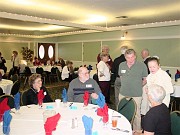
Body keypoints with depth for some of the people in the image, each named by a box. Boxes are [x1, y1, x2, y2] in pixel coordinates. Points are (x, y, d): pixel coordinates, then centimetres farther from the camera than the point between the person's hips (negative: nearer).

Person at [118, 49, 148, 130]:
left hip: (136, 95, -4)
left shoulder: (142, 65, -9)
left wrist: (138, 86, 4)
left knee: (136, 114, 5)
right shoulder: (121, 65, 3)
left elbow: (145, 79, 2)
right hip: (123, 94, 4)